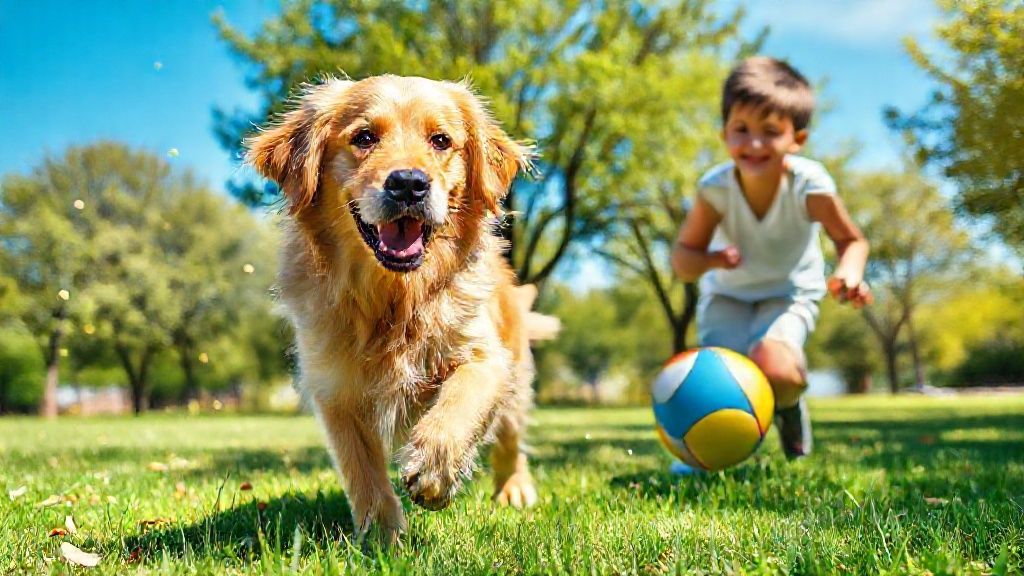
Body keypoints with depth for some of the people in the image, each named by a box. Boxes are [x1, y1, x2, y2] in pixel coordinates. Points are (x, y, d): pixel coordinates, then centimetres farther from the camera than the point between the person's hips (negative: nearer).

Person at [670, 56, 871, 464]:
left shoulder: (809, 186, -26)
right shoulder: (715, 189, -24)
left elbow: (851, 240, -11)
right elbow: (683, 258, -17)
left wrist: (849, 271, -34)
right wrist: (709, 259, -41)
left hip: (789, 292, -1)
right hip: (727, 293, 1)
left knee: (774, 367, -30)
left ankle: (790, 406, 11)